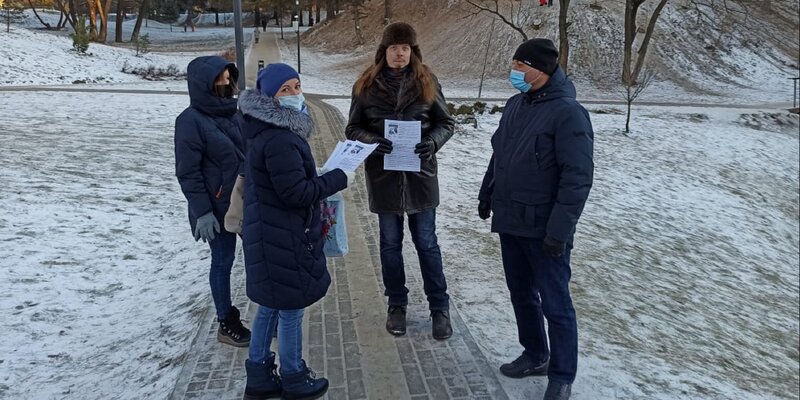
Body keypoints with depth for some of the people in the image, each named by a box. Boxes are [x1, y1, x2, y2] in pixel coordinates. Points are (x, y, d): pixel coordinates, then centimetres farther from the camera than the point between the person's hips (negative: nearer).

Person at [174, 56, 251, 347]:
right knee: (223, 261, 7)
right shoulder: (191, 120, -14)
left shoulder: (233, 111, 5)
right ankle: (226, 324, 23)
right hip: (218, 207, -6)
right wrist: (202, 212, -17)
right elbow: (187, 171, -14)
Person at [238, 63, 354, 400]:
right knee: (290, 309, 5)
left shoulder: (270, 131, 11)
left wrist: (323, 181, 10)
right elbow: (296, 193, -24)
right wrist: (338, 179, -14)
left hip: (272, 234, 10)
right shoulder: (279, 140, -24)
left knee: (270, 306, 18)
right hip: (283, 238, -10)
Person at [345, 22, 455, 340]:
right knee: (390, 244, 12)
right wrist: (373, 140, -20)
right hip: (383, 176, 1)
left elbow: (445, 122, 4)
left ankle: (439, 307, 20)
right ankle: (396, 305, 28)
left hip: (420, 174, 0)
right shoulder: (366, 85, -2)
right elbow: (353, 128, 1)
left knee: (427, 243, 7)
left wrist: (433, 141, -17)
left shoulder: (426, 82, -2)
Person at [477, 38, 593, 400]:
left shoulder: (567, 113, -17)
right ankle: (535, 355, 37)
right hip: (510, 221, 8)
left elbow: (577, 177, -21)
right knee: (521, 293, 19)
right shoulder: (516, 104, 8)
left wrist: (559, 229, -23)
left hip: (543, 228, -8)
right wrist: (487, 194, 20)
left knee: (554, 303, 2)